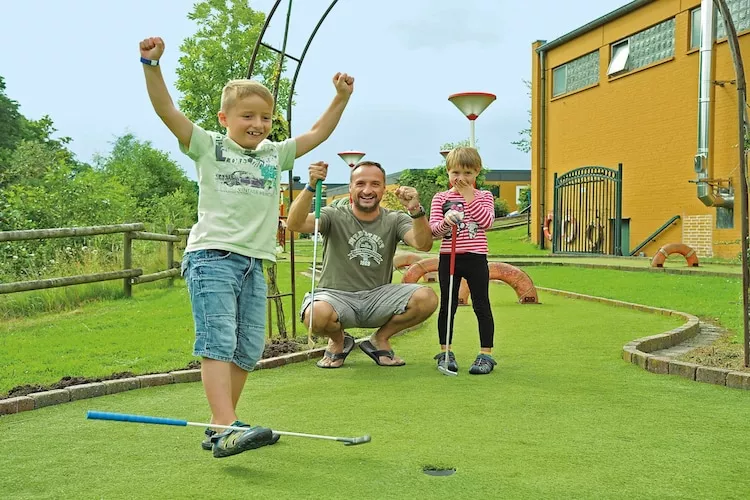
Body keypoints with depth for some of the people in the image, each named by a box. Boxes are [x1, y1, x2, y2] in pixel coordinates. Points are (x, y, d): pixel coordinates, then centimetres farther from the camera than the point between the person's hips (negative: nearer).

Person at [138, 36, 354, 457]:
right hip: (212, 256, -6)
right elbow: (167, 110, -6)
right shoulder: (208, 147, 4)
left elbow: (319, 133, 24)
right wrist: (152, 64, -16)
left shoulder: (275, 155, 18)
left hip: (254, 263, 6)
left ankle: (222, 424, 19)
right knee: (218, 340, -16)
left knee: (249, 349, 6)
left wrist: (342, 97, 17)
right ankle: (226, 430, -22)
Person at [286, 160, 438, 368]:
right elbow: (295, 224, -19)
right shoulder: (335, 216, -1)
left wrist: (416, 211, -33)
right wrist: (311, 187, -34)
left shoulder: (394, 220, 5)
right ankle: (339, 340, 4)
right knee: (316, 314, -37)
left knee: (427, 298, -22)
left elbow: (423, 244, -14)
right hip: (336, 295, -2)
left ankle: (379, 340, 7)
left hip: (378, 297, 3)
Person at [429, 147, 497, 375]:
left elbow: (487, 221, -12)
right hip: (448, 258, 1)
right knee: (447, 306, 7)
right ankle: (445, 352, 18)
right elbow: (433, 229, -2)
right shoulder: (440, 198, 6)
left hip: (476, 258, -1)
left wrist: (469, 197, -11)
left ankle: (486, 354, 9)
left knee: (481, 306, 2)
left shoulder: (483, 197, 6)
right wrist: (445, 222, -24)